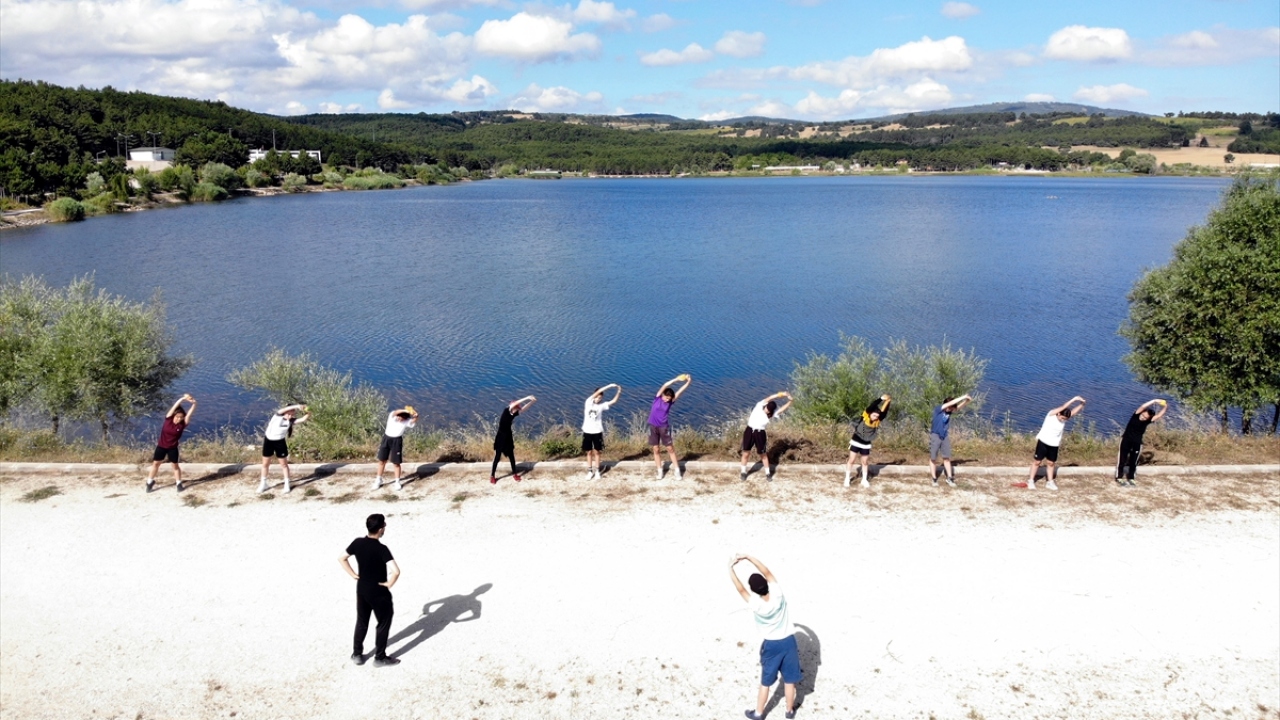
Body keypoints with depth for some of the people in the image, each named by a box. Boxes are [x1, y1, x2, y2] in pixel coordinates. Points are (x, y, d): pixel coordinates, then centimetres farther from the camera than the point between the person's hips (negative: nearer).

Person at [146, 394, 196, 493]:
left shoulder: (182, 424, -14)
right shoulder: (168, 419, -15)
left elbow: (189, 414, -25)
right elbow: (174, 407, -25)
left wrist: (193, 404, -39)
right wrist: (183, 399, -34)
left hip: (173, 448, -1)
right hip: (161, 446, 1)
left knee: (175, 465, 9)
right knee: (155, 463, 12)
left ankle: (178, 483, 21)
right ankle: (150, 481, 27)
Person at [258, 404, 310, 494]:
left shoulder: (291, 420, -10)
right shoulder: (277, 415, -19)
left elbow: (303, 419, -21)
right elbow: (283, 410, -39)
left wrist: (308, 413, -41)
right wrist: (297, 406, -49)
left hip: (280, 442, 1)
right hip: (268, 440, -1)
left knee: (284, 464, 4)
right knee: (265, 464, 11)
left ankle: (287, 484, 15)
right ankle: (263, 484, 28)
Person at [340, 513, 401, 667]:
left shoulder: (357, 543, -8)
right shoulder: (381, 549, -26)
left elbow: (342, 559, 6)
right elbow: (395, 571, -35)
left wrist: (354, 575, 9)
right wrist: (389, 584, -16)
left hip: (361, 589, 6)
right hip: (379, 592, -6)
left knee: (361, 622, 22)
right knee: (383, 623, 12)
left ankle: (356, 654, 32)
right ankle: (380, 657, 21)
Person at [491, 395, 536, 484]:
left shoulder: (513, 414, 0)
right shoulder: (506, 411, -18)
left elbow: (524, 408, 0)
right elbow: (513, 404, -32)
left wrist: (532, 401, -15)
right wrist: (527, 398, -35)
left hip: (508, 437, 6)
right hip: (501, 438, -6)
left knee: (511, 456, 14)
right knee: (497, 457, 2)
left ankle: (514, 473, 29)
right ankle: (492, 476, 14)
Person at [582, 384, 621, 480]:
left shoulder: (601, 405, -1)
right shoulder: (588, 402, -5)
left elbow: (613, 401, -7)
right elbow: (597, 392, -17)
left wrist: (618, 392, -19)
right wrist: (609, 386, -22)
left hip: (597, 431, 0)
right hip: (587, 431, 0)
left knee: (596, 451, 7)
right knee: (589, 452, 8)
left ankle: (597, 471, 17)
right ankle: (590, 471, 18)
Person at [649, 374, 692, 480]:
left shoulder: (670, 402, -3)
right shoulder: (657, 398, -5)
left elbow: (680, 391, -11)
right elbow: (664, 386, -17)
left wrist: (688, 382, -20)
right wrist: (676, 379, -22)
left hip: (664, 427, 0)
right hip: (653, 427, 0)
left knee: (670, 449, 3)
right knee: (656, 450, 6)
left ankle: (677, 471, 9)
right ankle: (660, 471, 16)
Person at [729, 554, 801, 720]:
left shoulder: (755, 604, -26)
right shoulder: (778, 594, -21)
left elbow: (740, 589, -16)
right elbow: (767, 573, -13)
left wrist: (730, 567, -12)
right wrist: (748, 557, -14)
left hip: (771, 645, -2)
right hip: (788, 641, 2)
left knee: (765, 682, 15)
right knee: (789, 680, 17)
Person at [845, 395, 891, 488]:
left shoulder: (877, 421, -5)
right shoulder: (865, 416, -14)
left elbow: (884, 413, -17)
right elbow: (871, 406, -27)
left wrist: (887, 403, -24)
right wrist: (881, 398, -31)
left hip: (866, 444, 3)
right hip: (856, 441, -3)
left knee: (865, 462, 10)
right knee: (851, 460, 2)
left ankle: (864, 480, 21)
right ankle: (847, 478, 12)